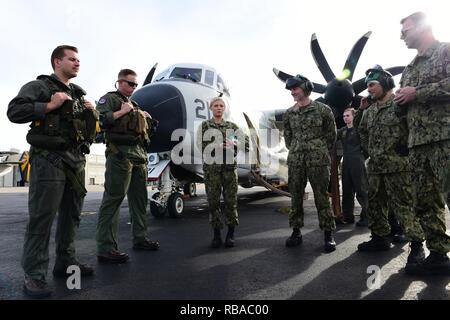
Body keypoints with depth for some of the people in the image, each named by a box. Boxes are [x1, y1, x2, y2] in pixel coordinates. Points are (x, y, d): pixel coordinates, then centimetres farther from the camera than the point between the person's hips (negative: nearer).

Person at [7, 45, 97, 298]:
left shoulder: (80, 94, 23)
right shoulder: (39, 86, 4)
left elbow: (93, 127, 25)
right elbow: (15, 111, -8)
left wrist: (92, 112, 6)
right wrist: (49, 106, -13)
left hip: (77, 160, 7)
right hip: (49, 159, -7)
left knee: (72, 215, 10)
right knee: (42, 217, -7)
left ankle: (66, 262, 22)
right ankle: (34, 275, -1)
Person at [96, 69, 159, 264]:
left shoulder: (134, 105, 26)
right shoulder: (109, 99, 4)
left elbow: (145, 129, 29)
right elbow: (100, 120, -14)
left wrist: (145, 117, 12)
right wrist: (122, 112, -10)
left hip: (139, 154, 9)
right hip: (120, 153, -8)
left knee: (139, 198, 12)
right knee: (113, 198, -10)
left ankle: (140, 239, 23)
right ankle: (106, 249, -7)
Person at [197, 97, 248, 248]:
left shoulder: (232, 126, 13)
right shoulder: (204, 126, 8)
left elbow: (246, 141, 8)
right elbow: (201, 145, -4)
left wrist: (233, 143, -9)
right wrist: (218, 146, -13)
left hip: (229, 166, 1)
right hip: (211, 166, -1)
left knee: (231, 200, 1)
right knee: (213, 201, 2)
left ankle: (231, 234, 11)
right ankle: (216, 234, 13)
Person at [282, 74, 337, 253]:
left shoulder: (323, 110, 0)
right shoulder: (289, 114, 11)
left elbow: (331, 135, 7)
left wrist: (320, 152, 7)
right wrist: (295, 151, 12)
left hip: (318, 160, -4)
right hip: (295, 161, 4)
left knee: (322, 197, -1)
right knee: (295, 196, 7)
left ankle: (328, 234, 8)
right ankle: (296, 232, 18)